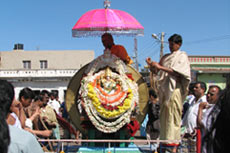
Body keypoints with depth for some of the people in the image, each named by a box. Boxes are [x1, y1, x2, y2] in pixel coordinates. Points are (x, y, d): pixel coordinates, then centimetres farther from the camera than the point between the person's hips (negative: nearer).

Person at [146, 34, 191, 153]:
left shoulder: (182, 56, 3)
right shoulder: (165, 57, 21)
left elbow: (176, 72, -12)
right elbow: (157, 71, 20)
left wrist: (160, 67, -16)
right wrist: (151, 66, 1)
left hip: (175, 88, -6)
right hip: (164, 89, 6)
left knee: (173, 116, -10)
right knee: (164, 115, 3)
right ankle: (165, 139, 8)